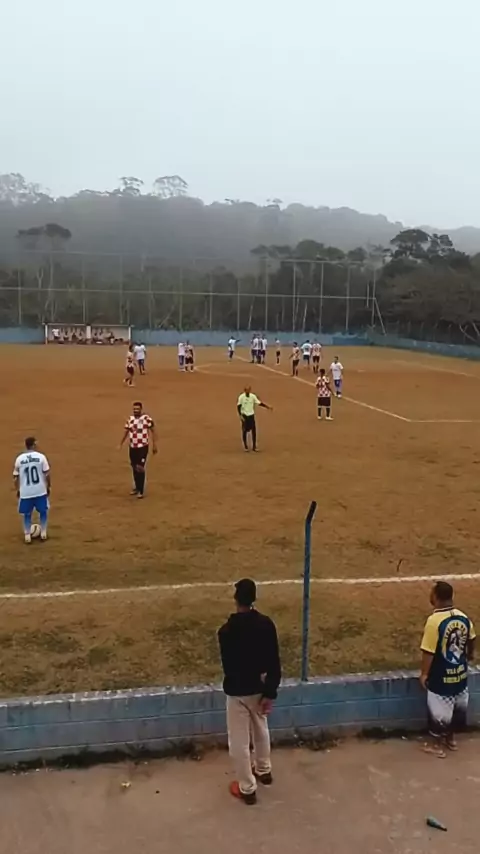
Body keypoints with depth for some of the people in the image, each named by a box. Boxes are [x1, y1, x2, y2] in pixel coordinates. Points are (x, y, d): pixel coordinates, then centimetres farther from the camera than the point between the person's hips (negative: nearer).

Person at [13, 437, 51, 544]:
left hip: (25, 492, 1)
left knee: (27, 514, 16)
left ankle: (27, 535, 16)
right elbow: (47, 474, -7)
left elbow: (16, 477, 2)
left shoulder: (19, 459, -3)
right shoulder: (41, 457, -8)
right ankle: (43, 533, 21)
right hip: (40, 490, -1)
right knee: (43, 511, 18)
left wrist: (18, 490, 16)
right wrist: (48, 487, 7)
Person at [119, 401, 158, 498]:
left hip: (143, 447, -6)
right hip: (132, 447, 6)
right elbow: (126, 431, 12)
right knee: (134, 468, 14)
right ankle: (137, 487, 31)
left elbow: (153, 431, -6)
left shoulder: (146, 418, -11)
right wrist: (121, 444, 7)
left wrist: (154, 444, -8)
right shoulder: (130, 419, 6)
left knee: (140, 468, -10)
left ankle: (141, 491, -2)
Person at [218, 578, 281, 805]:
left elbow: (227, 664, -11)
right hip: (259, 688, 4)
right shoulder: (266, 624, -14)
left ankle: (247, 788, 23)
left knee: (239, 741, 11)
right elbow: (274, 661, -10)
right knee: (261, 730, 27)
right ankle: (264, 770, 46)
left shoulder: (226, 631, -23)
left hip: (237, 691, -4)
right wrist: (270, 692, -2)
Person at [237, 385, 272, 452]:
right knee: (244, 431, 3)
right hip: (244, 415, -3)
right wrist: (240, 416, -14)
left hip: (251, 415, 3)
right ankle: (245, 446, 16)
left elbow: (259, 403, 2)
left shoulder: (253, 396, -2)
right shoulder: (241, 397, -10)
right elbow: (238, 406, -7)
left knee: (254, 431, 2)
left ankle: (254, 446, 12)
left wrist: (268, 407, -6)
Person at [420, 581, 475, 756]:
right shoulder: (463, 617, -7)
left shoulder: (434, 621, -27)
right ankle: (451, 738, 41)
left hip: (441, 677, -6)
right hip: (460, 673, 6)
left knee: (439, 710, 12)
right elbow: (471, 640, 11)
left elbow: (428, 652, -22)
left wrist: (424, 674, -8)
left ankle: (438, 745, 28)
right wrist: (469, 655, 32)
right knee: (458, 708, 24)